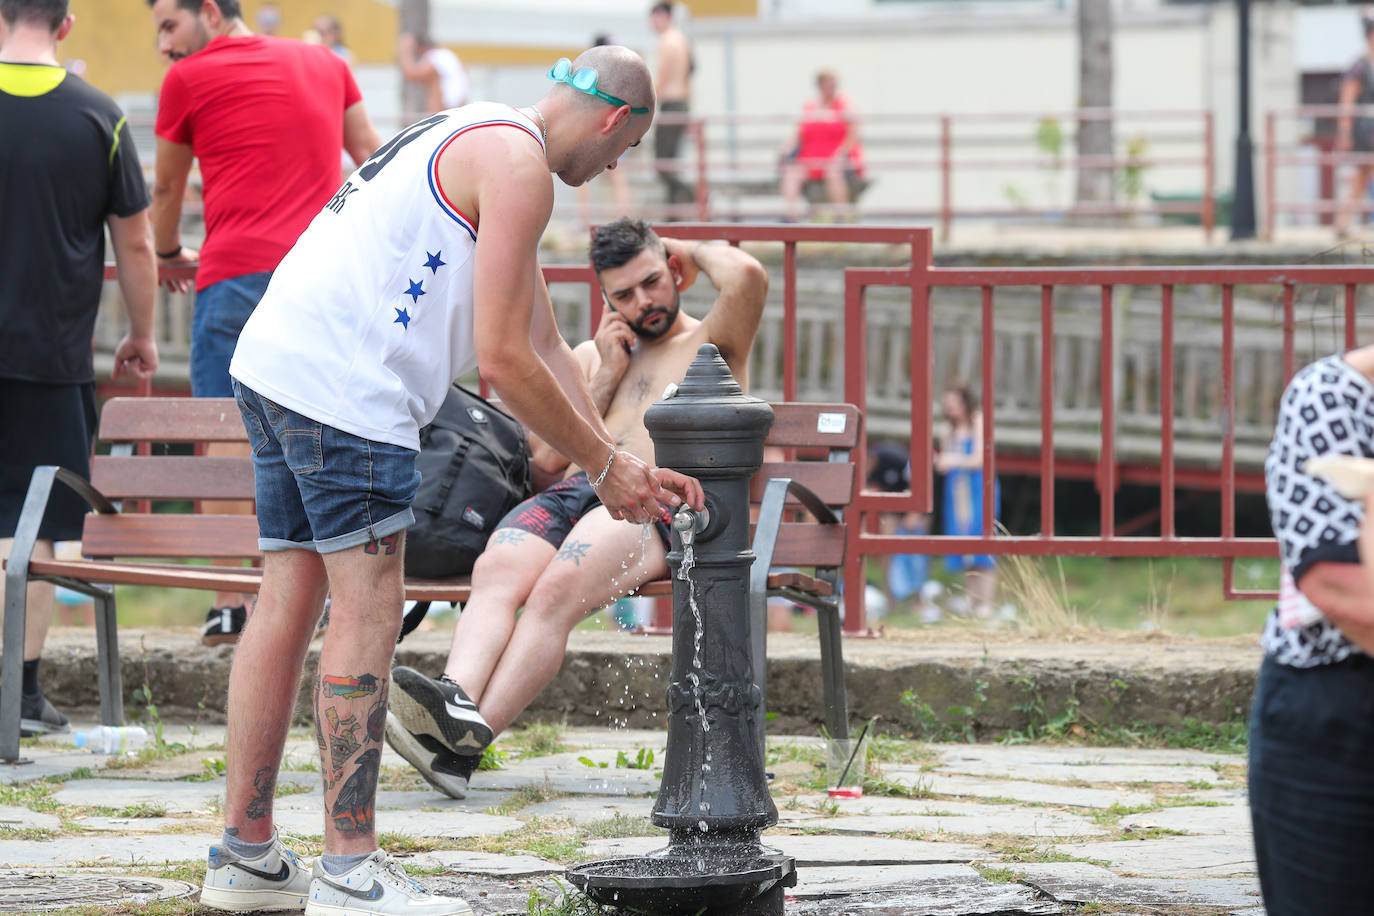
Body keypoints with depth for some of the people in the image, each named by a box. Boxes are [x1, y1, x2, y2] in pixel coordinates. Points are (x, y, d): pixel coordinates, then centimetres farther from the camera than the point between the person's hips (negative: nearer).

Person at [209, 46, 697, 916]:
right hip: (343, 383, -10)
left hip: (274, 363, 10)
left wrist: (623, 464, 21)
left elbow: (546, 347, 26)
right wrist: (604, 467, -2)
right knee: (368, 612, -5)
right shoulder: (517, 165, -9)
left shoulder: (478, 144, 24)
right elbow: (503, 360, -12)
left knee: (288, 605, 12)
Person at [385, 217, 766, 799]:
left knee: (555, 591, -34)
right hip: (571, 492, 5)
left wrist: (689, 252, 17)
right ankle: (457, 700, -56)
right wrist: (607, 377, 15)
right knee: (495, 572, -31)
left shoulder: (712, 343, 20)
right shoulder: (589, 356, 34)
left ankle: (465, 742, -48)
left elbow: (748, 276, -3)